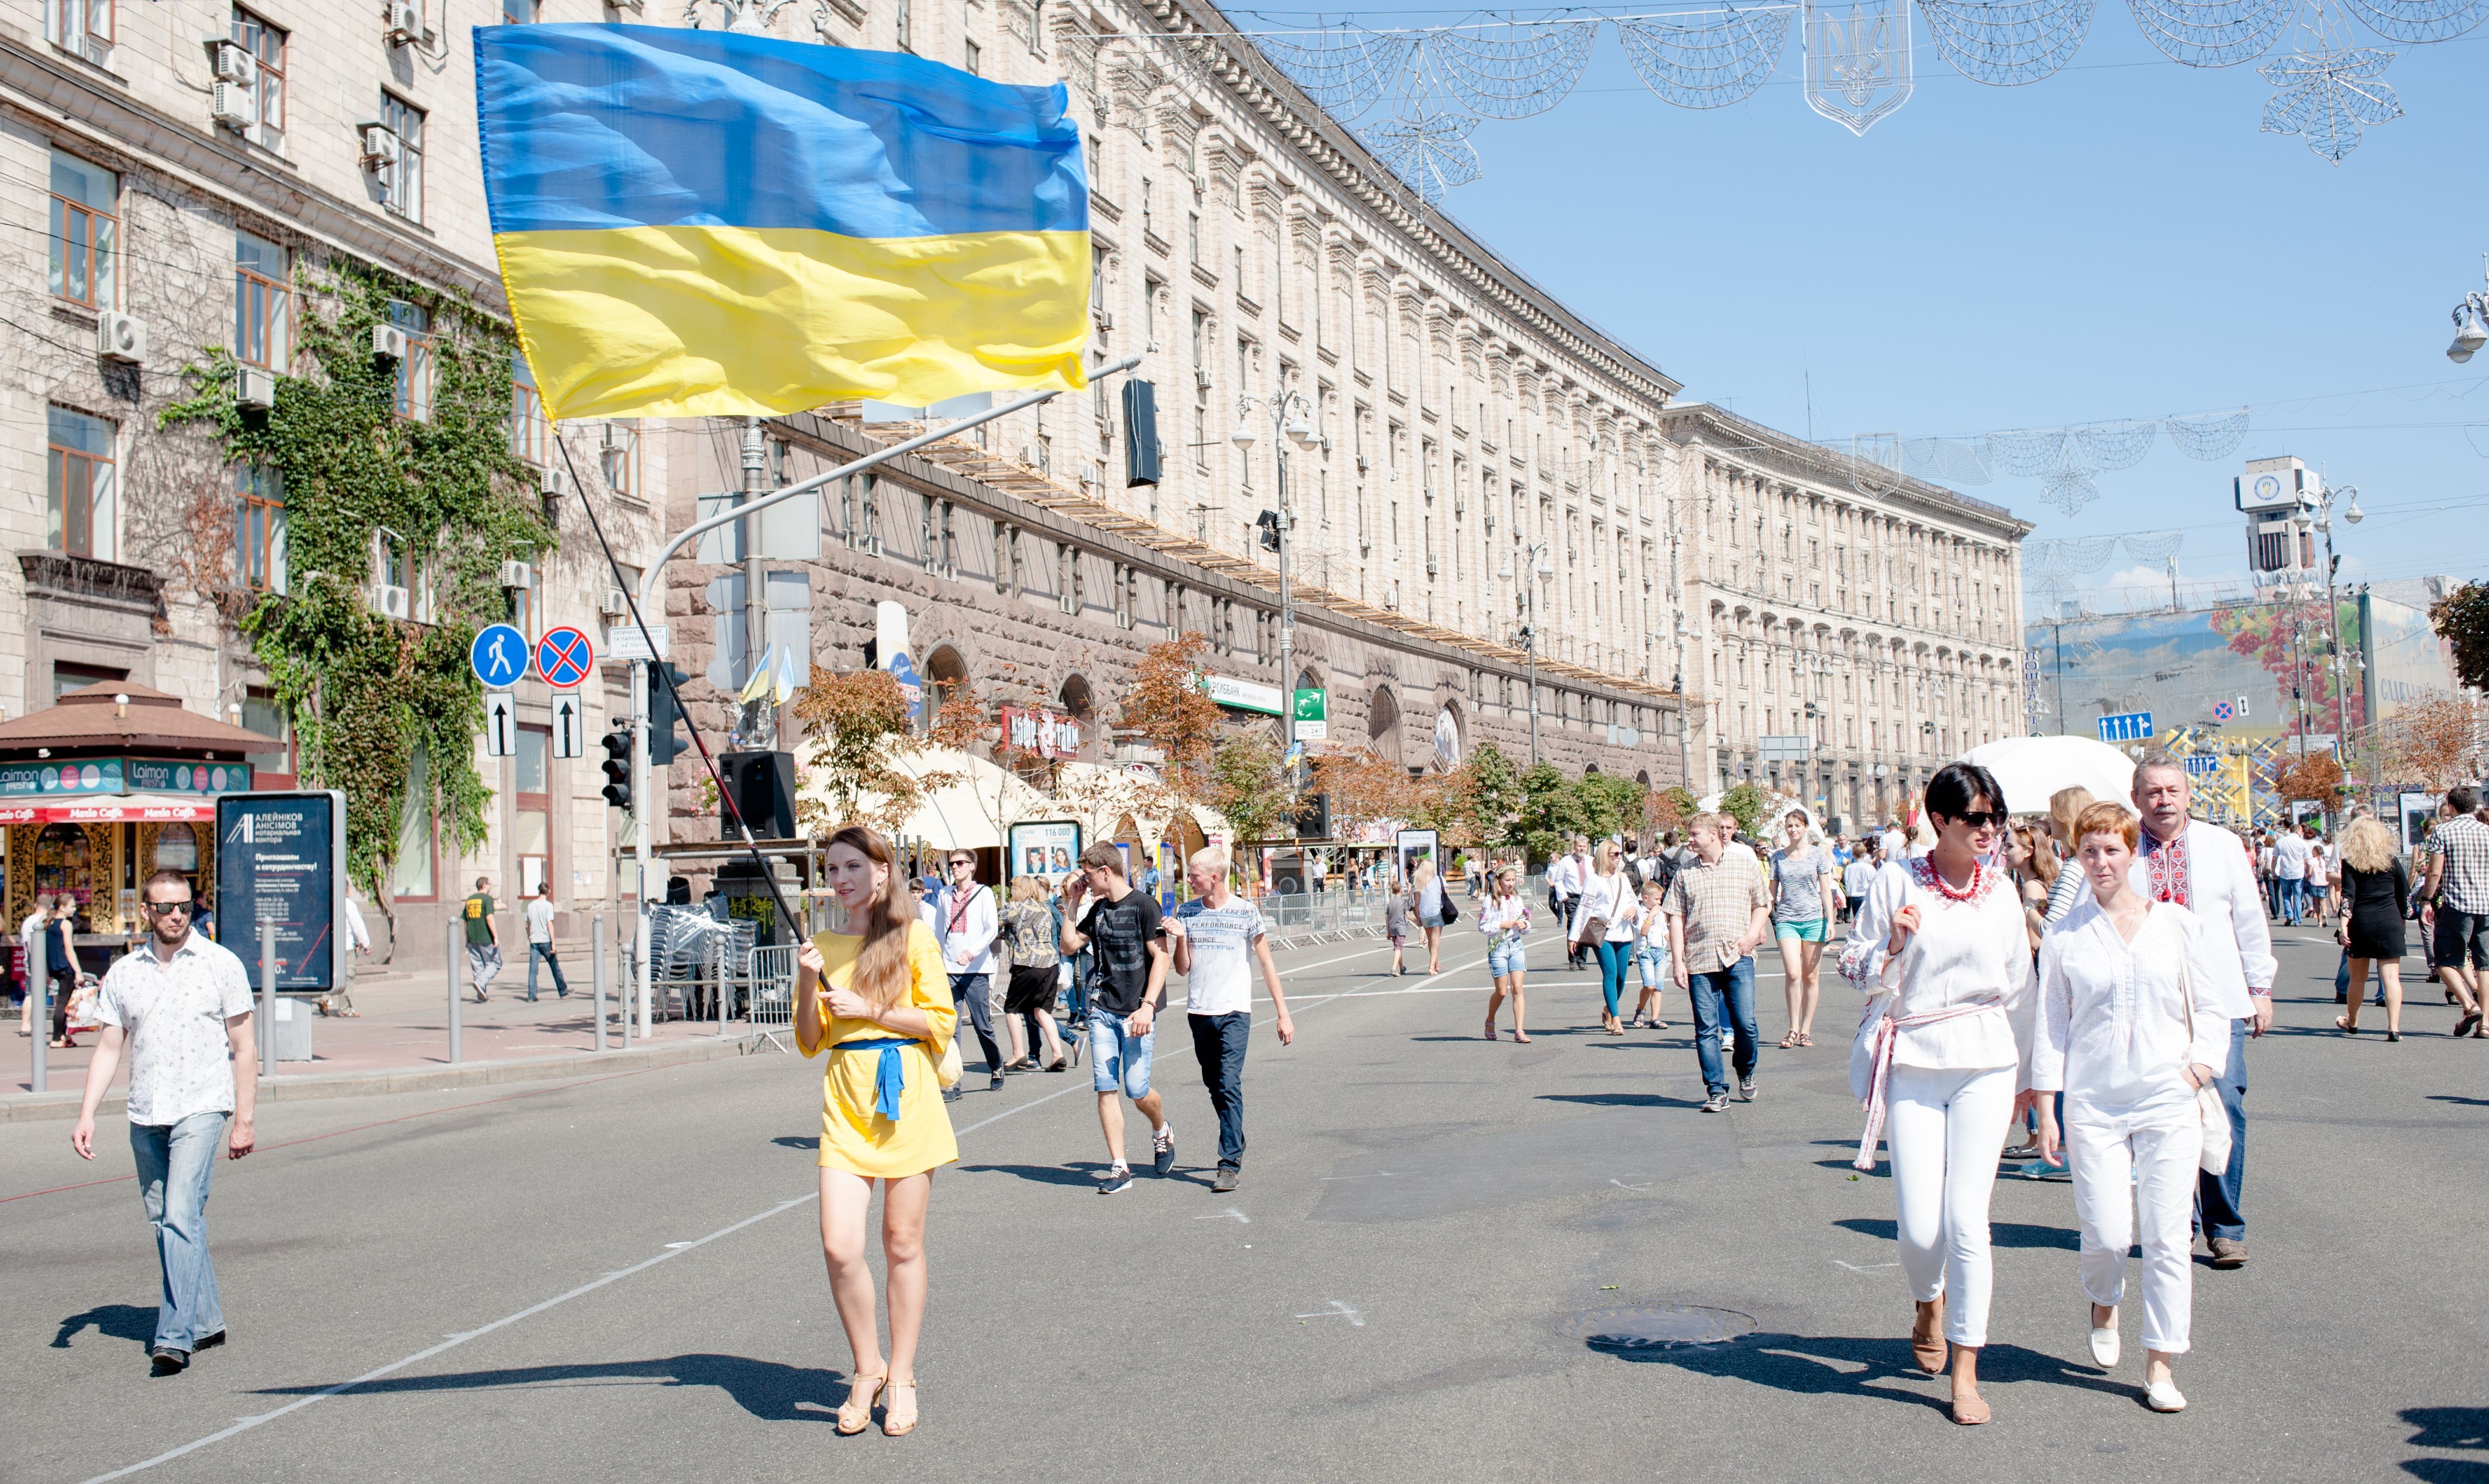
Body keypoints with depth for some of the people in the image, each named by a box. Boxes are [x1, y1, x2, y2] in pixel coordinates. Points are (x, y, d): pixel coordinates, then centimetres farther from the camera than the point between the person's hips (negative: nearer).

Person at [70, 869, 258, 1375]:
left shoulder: (221, 964, -1)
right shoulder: (123, 973, 8)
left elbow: (244, 1046, 1)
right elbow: (109, 1048, 10)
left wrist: (243, 1120, -2)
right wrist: (87, 1114, -1)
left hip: (201, 1109, -5)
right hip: (145, 1116, 5)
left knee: (180, 1216, -16)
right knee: (167, 1222, 11)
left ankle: (175, 1337, -17)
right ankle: (206, 1321, 24)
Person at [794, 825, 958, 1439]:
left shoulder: (912, 938, 2)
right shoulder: (823, 946, 12)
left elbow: (941, 1021, -3)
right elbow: (809, 1042, 9)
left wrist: (869, 1009, -10)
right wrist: (808, 983, -7)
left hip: (904, 1094, -3)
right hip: (844, 1099, 3)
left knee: (903, 1244, 4)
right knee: (839, 1246, -8)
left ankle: (901, 1377, 18)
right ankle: (867, 1370, 12)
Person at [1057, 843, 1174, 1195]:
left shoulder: (1143, 905, -7)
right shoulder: (1098, 909, 12)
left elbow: (1161, 957, -11)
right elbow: (1070, 945, 20)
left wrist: (1147, 1006, -18)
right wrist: (1072, 904, 11)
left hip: (1136, 1012, -6)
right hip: (1103, 1010, 6)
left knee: (1137, 1090, -5)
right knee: (1105, 1089, -2)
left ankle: (1162, 1132, 28)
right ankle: (1119, 1169, 2)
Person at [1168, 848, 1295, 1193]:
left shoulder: (1245, 912, -4)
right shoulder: (1187, 912, 6)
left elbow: (1266, 964, 1)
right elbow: (1183, 968, 8)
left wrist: (1282, 1014, -1)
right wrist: (1180, 938, -11)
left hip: (1234, 1012, -4)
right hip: (1199, 1012, 5)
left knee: (1229, 1084, -14)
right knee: (1214, 1086, 12)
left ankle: (1230, 1164, -13)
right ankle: (1236, 1148, 29)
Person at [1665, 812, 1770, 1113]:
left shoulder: (1746, 864, 8)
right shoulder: (1685, 874, 10)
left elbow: (1762, 904, 15)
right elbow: (1676, 919, 8)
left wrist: (1752, 934, -3)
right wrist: (1678, 961, 0)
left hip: (1738, 957, -1)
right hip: (1699, 960, 1)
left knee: (1745, 1022, -5)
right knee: (1706, 1029, -1)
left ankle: (1746, 1073, 23)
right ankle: (1716, 1091, 5)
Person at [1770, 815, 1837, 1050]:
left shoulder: (1817, 854, 5)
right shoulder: (1778, 857, 8)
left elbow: (1825, 890, 5)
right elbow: (1772, 892, 12)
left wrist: (1830, 921, -3)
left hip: (1813, 919, 0)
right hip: (1786, 920, 0)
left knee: (1811, 976, 2)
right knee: (1792, 974, -14)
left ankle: (1806, 1030, 11)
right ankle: (1793, 1028, -4)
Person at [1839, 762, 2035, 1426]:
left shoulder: (2001, 892, 8)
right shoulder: (1896, 884, 0)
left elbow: (2019, 985, 16)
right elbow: (1855, 969, 5)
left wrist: (2028, 1073, 21)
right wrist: (1893, 946, -16)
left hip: (1985, 1063, 1)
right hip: (1910, 1065, -1)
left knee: (1966, 1217, -6)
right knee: (1919, 1227, -5)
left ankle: (1965, 1373, 6)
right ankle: (1929, 1304, 32)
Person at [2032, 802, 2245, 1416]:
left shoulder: (2179, 925, 5)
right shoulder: (2065, 939, 3)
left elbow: (2213, 1004, 9)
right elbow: (2050, 1026, 6)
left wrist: (2202, 1060, -6)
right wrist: (2046, 1110, 3)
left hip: (2168, 1101, 1)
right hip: (2094, 1105, 0)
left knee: (2168, 1236, -2)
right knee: (2107, 1233, -6)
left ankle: (2160, 1364, 10)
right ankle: (2104, 1305, 29)